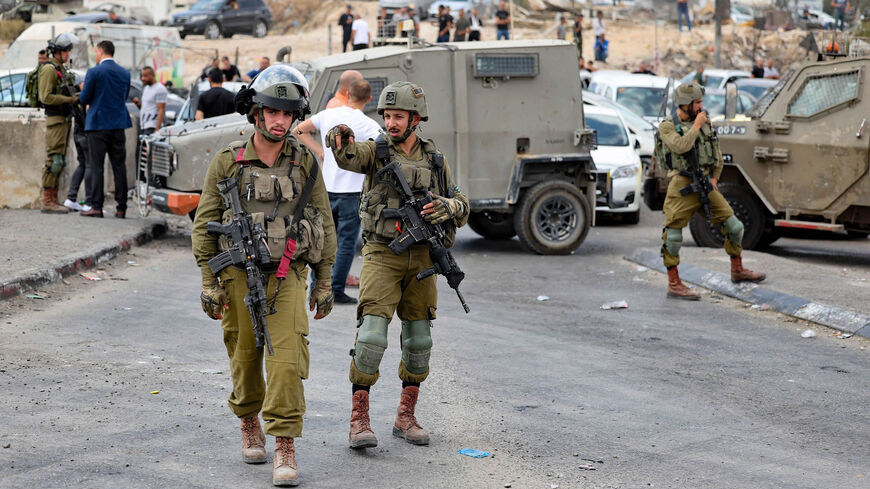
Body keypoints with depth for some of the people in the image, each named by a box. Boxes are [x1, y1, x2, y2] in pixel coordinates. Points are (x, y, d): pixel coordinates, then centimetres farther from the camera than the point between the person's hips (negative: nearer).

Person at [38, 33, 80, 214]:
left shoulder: (62, 69, 18)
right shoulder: (49, 69, -12)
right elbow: (46, 97, -20)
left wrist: (76, 96, 9)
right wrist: (70, 99, -19)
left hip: (64, 119, 10)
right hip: (55, 119, -10)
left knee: (59, 161, 10)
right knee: (54, 160, -12)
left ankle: (53, 200, 13)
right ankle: (47, 201, -12)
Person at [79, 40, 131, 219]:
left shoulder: (94, 72, -9)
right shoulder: (125, 73, 7)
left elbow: (84, 99, -5)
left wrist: (83, 90, 15)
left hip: (98, 124, -5)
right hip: (118, 125, 5)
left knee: (95, 166, 0)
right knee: (119, 166, 7)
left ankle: (96, 206, -5)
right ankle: (121, 207, 6)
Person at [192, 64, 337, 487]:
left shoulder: (305, 162, 2)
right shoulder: (227, 162, -1)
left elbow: (324, 224, 8)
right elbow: (204, 225, 2)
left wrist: (325, 283, 7)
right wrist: (208, 282, -2)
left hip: (286, 274, 0)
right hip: (238, 275, 0)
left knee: (287, 356, -13)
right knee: (245, 356, 9)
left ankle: (285, 448, -10)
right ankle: (249, 424, 35)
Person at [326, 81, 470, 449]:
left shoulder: (435, 160, 9)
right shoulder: (375, 151, 0)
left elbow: (462, 209, 10)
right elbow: (349, 157, -23)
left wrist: (447, 208, -14)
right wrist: (341, 140, -47)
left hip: (421, 257, 4)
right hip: (382, 255, -4)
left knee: (419, 339, 8)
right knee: (372, 333, -14)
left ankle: (406, 418, 20)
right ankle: (359, 420, -9)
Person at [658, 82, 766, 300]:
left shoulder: (705, 122, 11)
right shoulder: (667, 126, -6)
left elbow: (716, 153, 20)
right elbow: (680, 146, -25)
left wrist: (714, 177, 9)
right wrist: (696, 126, -14)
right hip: (682, 185, -6)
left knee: (734, 226, 8)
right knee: (673, 234, -9)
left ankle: (737, 270, 25)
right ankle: (674, 285, -1)